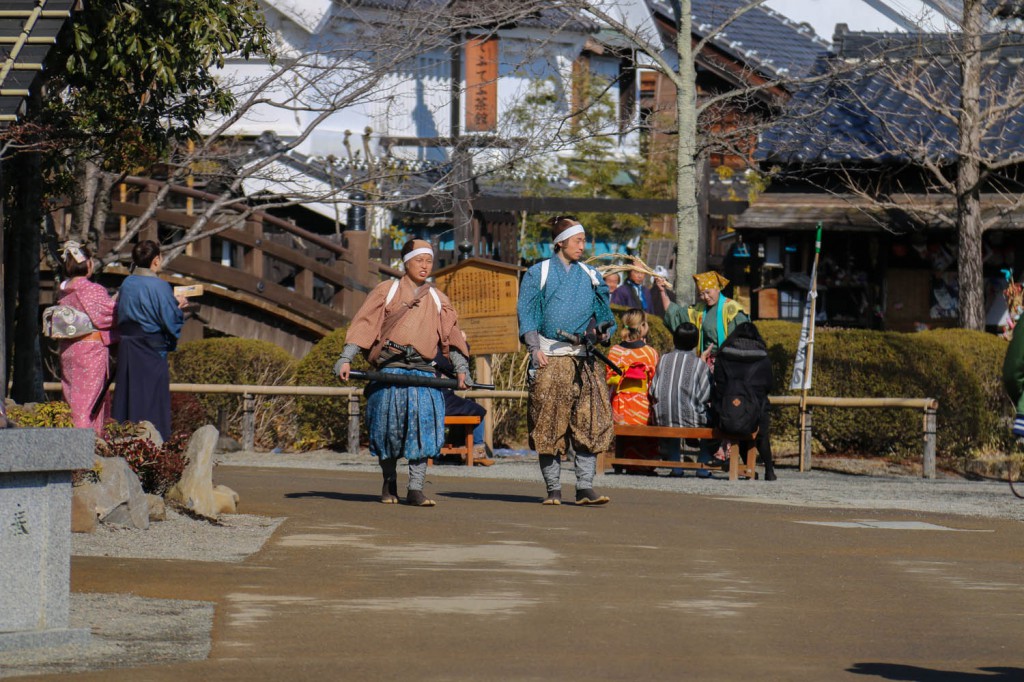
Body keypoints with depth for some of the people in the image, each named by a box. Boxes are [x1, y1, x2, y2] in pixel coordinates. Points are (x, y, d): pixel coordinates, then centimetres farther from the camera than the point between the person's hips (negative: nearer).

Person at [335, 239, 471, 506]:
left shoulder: (438, 300, 19)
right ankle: (389, 483, 17)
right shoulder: (387, 291, 9)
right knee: (389, 427, -2)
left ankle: (415, 489, -9)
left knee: (424, 428, -10)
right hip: (390, 371, -2)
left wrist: (461, 368, 9)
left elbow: (452, 334, 21)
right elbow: (363, 324, 1)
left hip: (423, 371, 2)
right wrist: (346, 358, -9)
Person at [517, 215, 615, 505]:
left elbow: (603, 314, 19)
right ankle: (553, 489, 3)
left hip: (582, 359, 3)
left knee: (589, 421, -7)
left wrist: (603, 331, -4)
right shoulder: (538, 274, 7)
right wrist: (535, 349, -12)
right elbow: (526, 313, 1)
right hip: (550, 359, -3)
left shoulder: (590, 277, 16)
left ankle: (585, 487, -7)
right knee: (549, 425, -3)